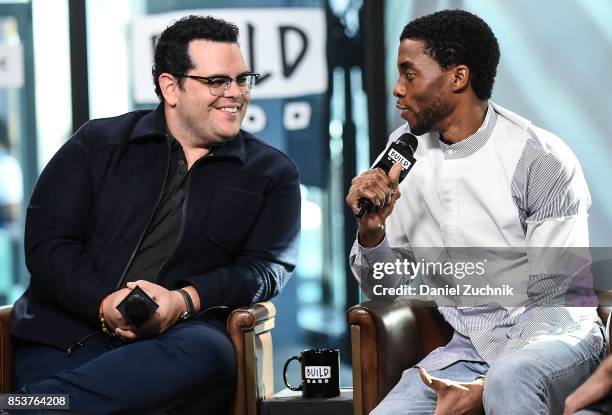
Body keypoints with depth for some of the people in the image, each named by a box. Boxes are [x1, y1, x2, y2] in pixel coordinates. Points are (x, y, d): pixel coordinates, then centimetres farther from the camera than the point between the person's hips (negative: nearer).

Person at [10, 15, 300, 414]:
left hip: (176, 338, 2)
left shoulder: (272, 173, 18)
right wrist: (104, 303, -14)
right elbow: (46, 240, 6)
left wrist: (184, 301, -15)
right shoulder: (98, 143, 16)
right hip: (65, 333, -1)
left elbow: (268, 266, 5)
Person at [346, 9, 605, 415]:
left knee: (509, 379, -38)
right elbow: (384, 287, 8)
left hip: (552, 334, -5)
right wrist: (371, 229, -14)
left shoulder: (542, 161, -13)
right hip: (469, 346, 6)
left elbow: (557, 304, -13)